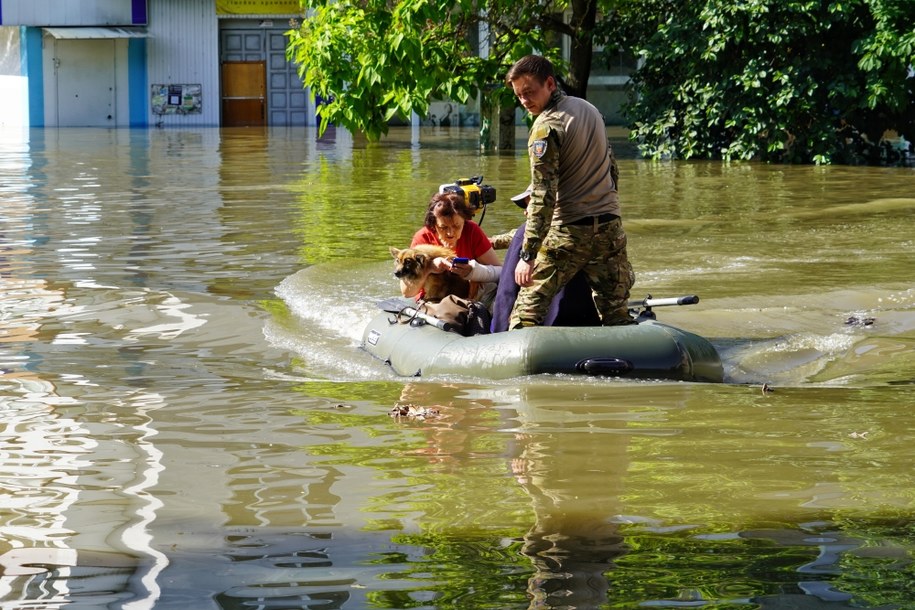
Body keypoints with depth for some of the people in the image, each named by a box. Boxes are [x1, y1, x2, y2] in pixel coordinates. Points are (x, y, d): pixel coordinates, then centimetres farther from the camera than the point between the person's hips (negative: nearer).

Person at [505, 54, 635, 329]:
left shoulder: (546, 127, -12)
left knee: (529, 306, -1)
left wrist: (528, 254, -18)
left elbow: (543, 196, -18)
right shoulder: (589, 109, 12)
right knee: (617, 314, 10)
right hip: (611, 226, 7)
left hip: (569, 230, -7)